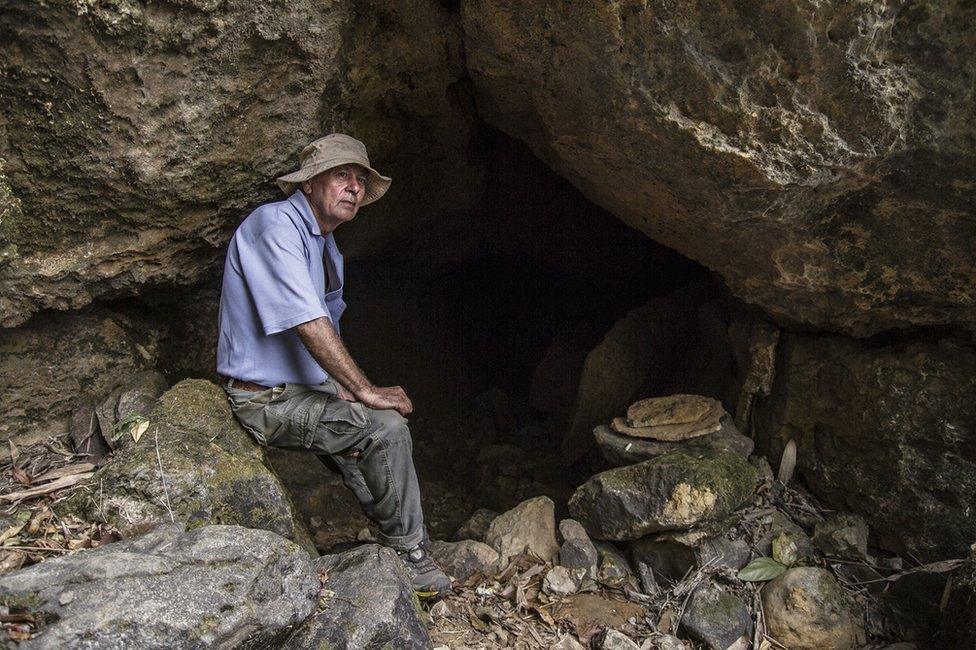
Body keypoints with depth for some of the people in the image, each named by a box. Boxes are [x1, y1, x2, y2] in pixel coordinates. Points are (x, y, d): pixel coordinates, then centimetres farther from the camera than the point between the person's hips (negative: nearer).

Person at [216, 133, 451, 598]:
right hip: (267, 399, -10)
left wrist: (342, 389, 1)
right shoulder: (275, 224, -19)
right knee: (386, 425, -21)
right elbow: (308, 323, -27)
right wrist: (365, 391, -23)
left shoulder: (326, 245, 12)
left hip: (305, 387, 10)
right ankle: (407, 553, -3)